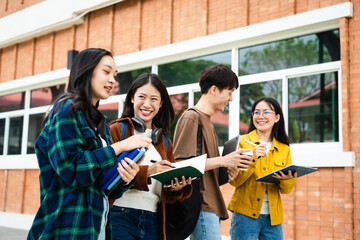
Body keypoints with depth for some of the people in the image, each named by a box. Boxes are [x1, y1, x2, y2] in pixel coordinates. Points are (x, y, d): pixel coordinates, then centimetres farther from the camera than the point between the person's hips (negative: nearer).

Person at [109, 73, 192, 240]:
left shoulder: (164, 143, 15)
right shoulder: (117, 131, 0)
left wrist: (176, 189, -5)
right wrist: (146, 171, -23)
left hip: (153, 221, 5)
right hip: (120, 218, -5)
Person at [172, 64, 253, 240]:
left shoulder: (207, 121, 21)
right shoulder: (191, 117, -7)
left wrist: (225, 171, 5)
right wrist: (222, 161, -15)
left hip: (211, 206, 9)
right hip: (201, 206, -9)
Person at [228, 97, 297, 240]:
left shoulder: (284, 149, 8)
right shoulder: (243, 142, -1)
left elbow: (287, 190, 9)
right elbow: (234, 181, -7)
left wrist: (288, 179, -13)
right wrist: (253, 158, -19)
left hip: (273, 217, 3)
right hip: (246, 213, -3)